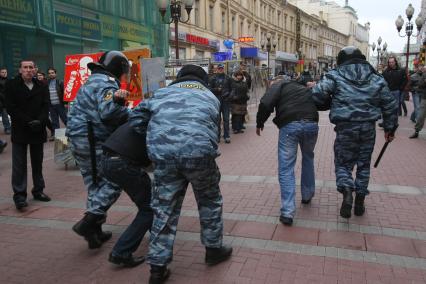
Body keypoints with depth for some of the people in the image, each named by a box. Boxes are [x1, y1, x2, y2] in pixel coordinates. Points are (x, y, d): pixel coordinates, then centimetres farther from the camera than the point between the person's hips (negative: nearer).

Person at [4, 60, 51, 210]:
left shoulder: (41, 87, 8)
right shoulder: (11, 85, -1)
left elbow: (46, 107, 2)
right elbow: (11, 108, -7)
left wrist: (39, 122, -15)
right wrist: (28, 122, -16)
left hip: (38, 130, 3)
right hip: (20, 131, -3)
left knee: (37, 163, 11)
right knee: (19, 165, -2)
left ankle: (38, 190, 22)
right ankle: (19, 195, 4)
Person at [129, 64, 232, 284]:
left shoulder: (163, 92, 25)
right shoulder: (210, 97, 26)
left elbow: (137, 117, 17)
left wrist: (153, 143, 28)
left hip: (163, 153, 1)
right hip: (198, 151, -1)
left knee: (164, 209, 12)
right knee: (209, 201, 22)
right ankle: (213, 249, 37)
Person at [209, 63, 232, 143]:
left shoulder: (227, 78, 11)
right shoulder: (213, 78, 5)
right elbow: (209, 89, 1)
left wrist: (228, 93, -1)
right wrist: (217, 90, -12)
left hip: (226, 100, 1)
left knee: (226, 119, -1)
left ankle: (227, 136, 2)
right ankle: (217, 136, 12)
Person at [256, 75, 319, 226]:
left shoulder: (278, 85, 12)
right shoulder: (304, 88, 31)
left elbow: (266, 104, -5)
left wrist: (259, 123, 6)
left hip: (289, 126, -5)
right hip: (311, 124, 5)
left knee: (286, 169, 1)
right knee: (308, 158, 30)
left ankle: (287, 212, -4)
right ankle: (307, 195, 42)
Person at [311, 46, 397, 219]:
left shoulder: (335, 76, -1)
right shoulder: (376, 79, 11)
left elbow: (317, 94, -14)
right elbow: (390, 104, 13)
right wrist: (390, 128, 21)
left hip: (345, 127, -3)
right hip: (368, 127, 3)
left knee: (343, 163, 11)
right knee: (363, 165, 16)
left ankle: (347, 192, -15)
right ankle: (360, 203, 22)